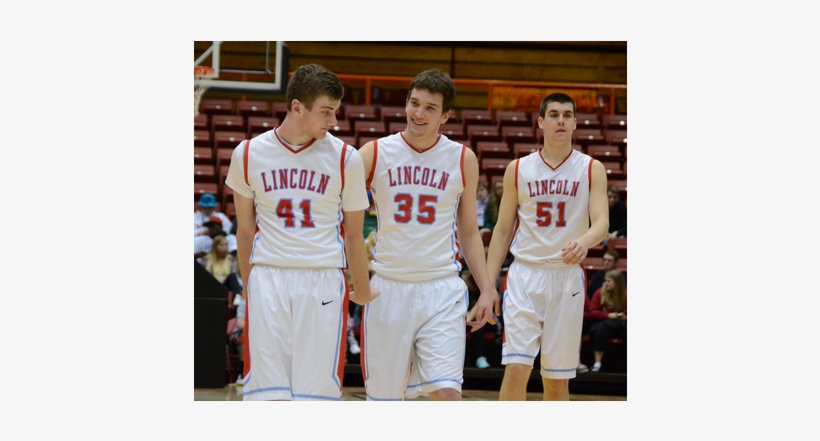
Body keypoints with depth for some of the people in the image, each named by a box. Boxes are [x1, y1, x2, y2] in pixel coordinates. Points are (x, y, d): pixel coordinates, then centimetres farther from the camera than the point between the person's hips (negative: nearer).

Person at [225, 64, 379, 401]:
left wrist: (362, 292, 15)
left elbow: (353, 234, 9)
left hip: (323, 281, 0)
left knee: (316, 388, -2)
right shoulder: (248, 155, 3)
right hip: (268, 276, 1)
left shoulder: (345, 158, 0)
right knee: (268, 392, -2)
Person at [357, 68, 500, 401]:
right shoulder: (375, 154, 0)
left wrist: (486, 289, 4)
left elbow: (469, 232, 12)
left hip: (441, 290, 0)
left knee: (446, 392, -13)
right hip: (389, 287, 0)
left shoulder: (463, 160, 4)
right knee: (383, 396, 7)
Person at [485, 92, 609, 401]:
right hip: (525, 274, 0)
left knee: (557, 377, 6)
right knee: (516, 369, -12)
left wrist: (586, 240, -34)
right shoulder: (518, 169, 5)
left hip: (567, 277, 0)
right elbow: (503, 230, 9)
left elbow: (602, 222, -10)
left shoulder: (592, 170, 2)